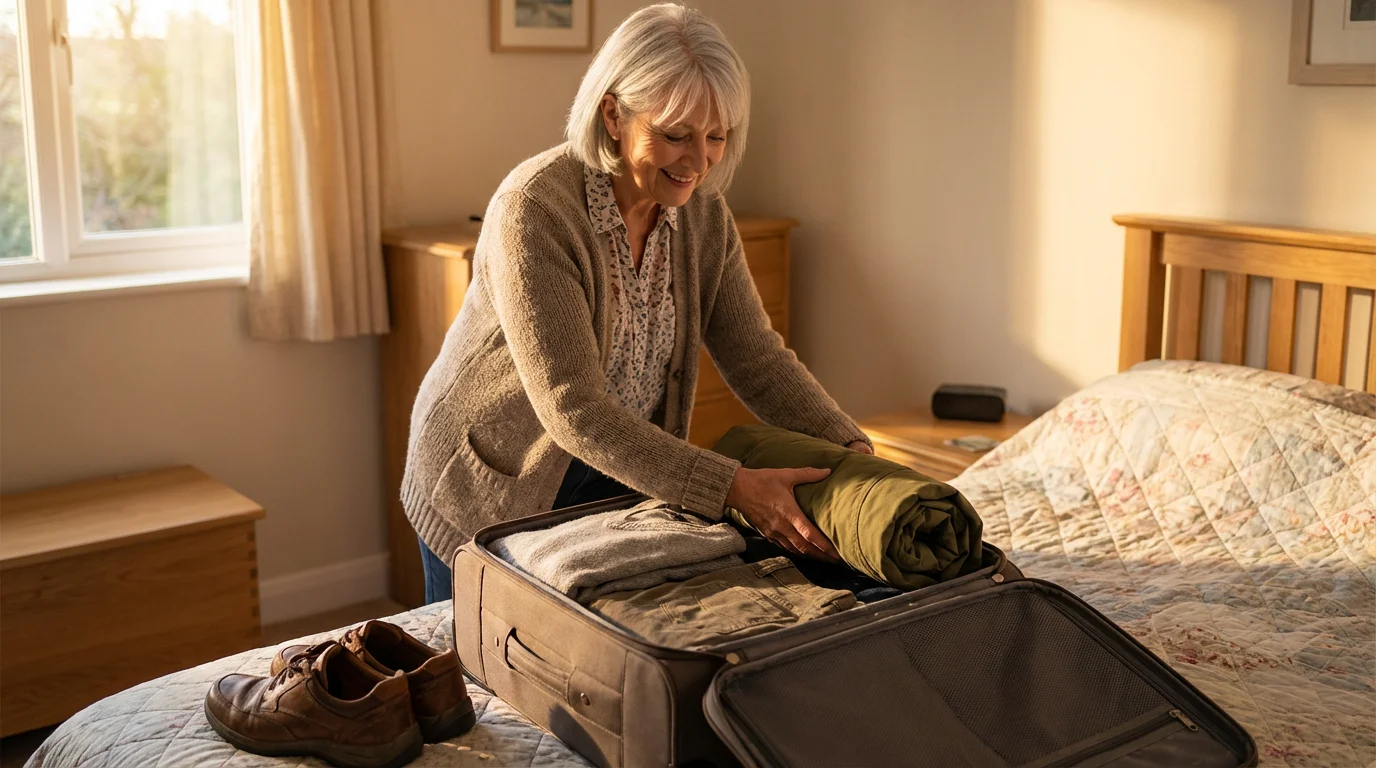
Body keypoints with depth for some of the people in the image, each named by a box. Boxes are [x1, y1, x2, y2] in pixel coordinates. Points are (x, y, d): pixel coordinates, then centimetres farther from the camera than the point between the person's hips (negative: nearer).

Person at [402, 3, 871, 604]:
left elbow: (755, 354, -6)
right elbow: (572, 407, -32)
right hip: (492, 487, -5)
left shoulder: (702, 213, -7)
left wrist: (850, 449, -22)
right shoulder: (534, 209, -28)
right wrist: (731, 487, -36)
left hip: (620, 480, 5)